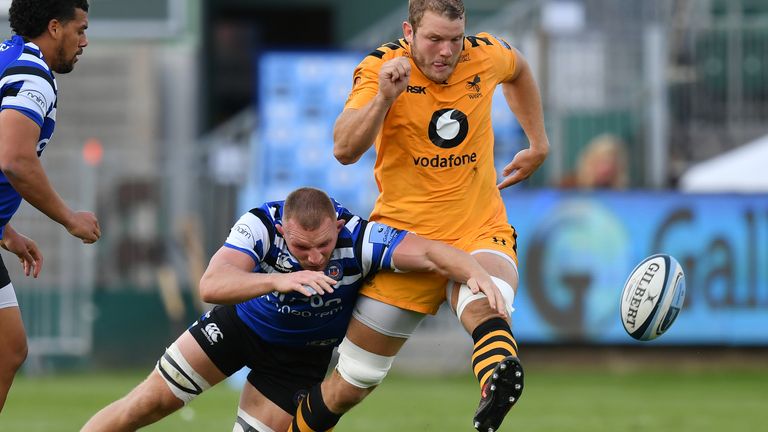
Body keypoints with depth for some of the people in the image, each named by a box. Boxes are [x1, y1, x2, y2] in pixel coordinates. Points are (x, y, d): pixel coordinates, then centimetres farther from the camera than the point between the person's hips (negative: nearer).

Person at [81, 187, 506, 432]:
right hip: (239, 322, 0)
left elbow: (429, 252, -45)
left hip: (301, 354, 0)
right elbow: (210, 286, -47)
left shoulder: (359, 239, -35)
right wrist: (280, 281, -61)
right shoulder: (260, 225, -35)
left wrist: (476, 273, -65)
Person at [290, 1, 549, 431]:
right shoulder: (380, 68, -9)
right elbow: (345, 150, -23)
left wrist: (538, 145, 26)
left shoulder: (486, 55, 0)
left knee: (484, 308, -38)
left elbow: (519, 69, 27)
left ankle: (497, 389, -68)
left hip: (480, 230, 0)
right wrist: (384, 97, -37)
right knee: (349, 386, 5)